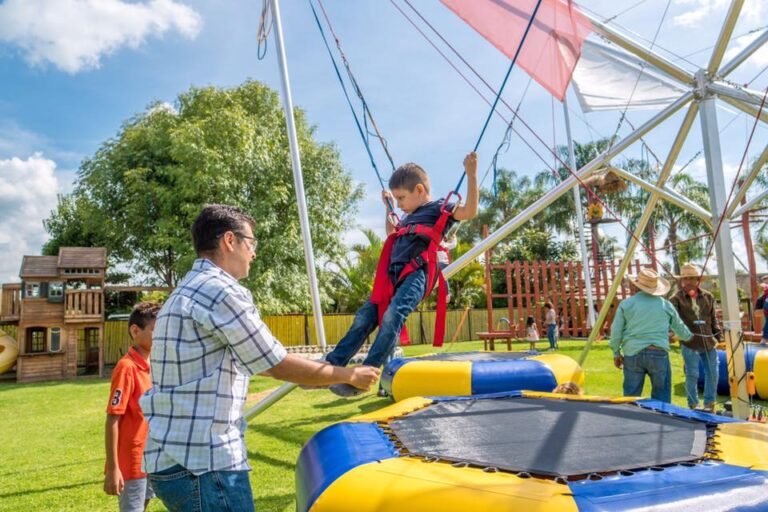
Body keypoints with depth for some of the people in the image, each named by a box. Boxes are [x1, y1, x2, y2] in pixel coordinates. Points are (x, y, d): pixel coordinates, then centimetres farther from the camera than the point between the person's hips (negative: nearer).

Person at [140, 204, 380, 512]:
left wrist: (316, 372, 25)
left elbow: (255, 361, 22)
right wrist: (350, 376, 1)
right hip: (203, 463, -10)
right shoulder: (222, 292, -17)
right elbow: (281, 367, -12)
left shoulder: (186, 293, 15)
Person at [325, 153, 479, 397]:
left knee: (392, 317, -28)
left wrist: (471, 175, -14)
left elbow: (470, 211, -9)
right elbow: (391, 235, 47)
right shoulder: (409, 217, 29)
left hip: (415, 275, -8)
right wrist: (388, 208, 44)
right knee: (364, 317, -2)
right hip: (393, 275, 8)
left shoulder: (439, 208, 6)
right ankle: (331, 367, -2)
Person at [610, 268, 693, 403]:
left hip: (633, 354, -1)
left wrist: (616, 353, 12)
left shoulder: (626, 304, 1)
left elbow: (616, 331, -1)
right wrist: (689, 336, 45)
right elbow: (679, 328, 22)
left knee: (631, 396, 6)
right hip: (658, 354, 1)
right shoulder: (666, 305, 7)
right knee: (661, 397, 12)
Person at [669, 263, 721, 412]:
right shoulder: (676, 298, -6)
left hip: (709, 342, 4)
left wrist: (718, 335, 11)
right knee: (692, 374, 2)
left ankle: (709, 403, 26)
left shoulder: (708, 296, 7)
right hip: (689, 343, -4)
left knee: (712, 373, 11)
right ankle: (693, 405, 16)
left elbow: (713, 319, 14)